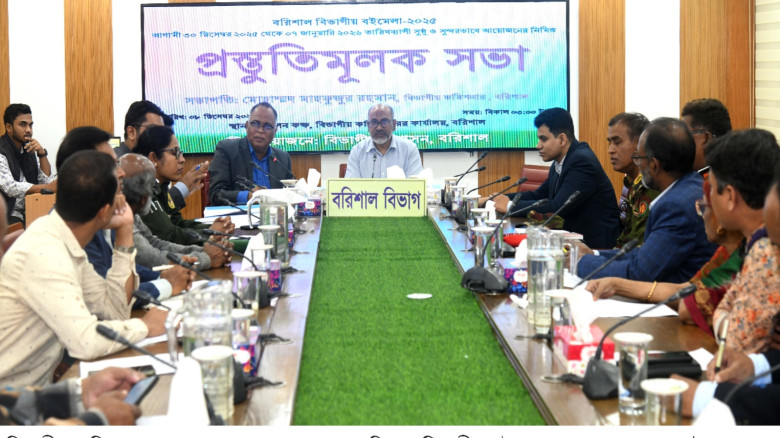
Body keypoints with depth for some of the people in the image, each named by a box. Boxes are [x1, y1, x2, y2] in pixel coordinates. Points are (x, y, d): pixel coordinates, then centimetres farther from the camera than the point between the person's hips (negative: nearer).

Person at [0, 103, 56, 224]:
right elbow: (10, 188, -22)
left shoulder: (29, 150, 13)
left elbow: (47, 180, 10)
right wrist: (48, 187, -28)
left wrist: (42, 154, -4)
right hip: (11, 216, -7)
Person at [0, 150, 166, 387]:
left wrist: (124, 233, 4)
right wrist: (145, 325, -14)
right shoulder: (43, 252, -24)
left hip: (39, 385, 8)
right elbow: (85, 342, -30)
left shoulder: (66, 243, 3)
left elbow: (114, 308, 8)